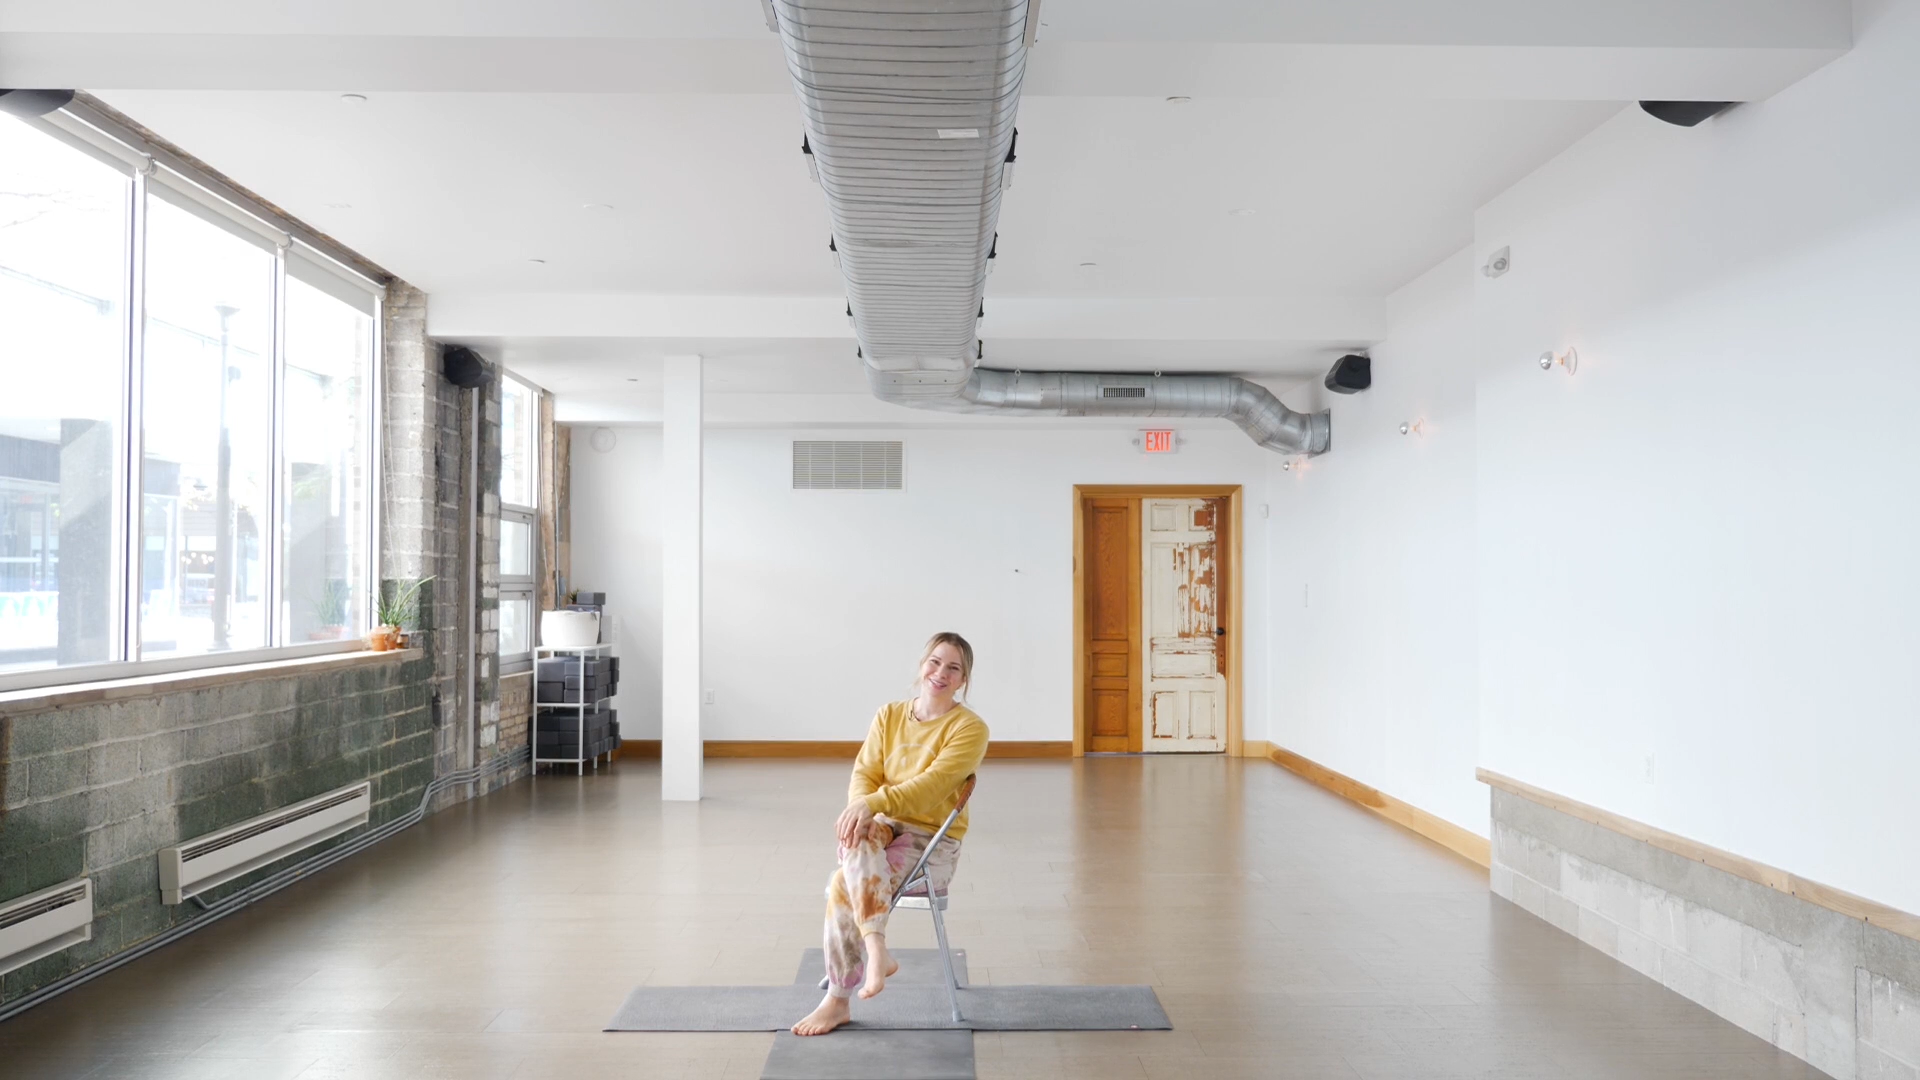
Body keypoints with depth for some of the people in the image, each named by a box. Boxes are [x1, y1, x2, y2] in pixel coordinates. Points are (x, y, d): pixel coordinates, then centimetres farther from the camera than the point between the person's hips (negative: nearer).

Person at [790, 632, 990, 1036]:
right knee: (855, 838, -33)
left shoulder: (969, 727, -8)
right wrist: (860, 807, -24)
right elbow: (864, 774, -1)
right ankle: (877, 952, -33)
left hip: (933, 841, -4)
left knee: (843, 884, -27)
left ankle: (839, 1001, -17)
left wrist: (874, 803, -33)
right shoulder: (888, 715, 7)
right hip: (884, 829, 4)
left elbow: (931, 786, -21)